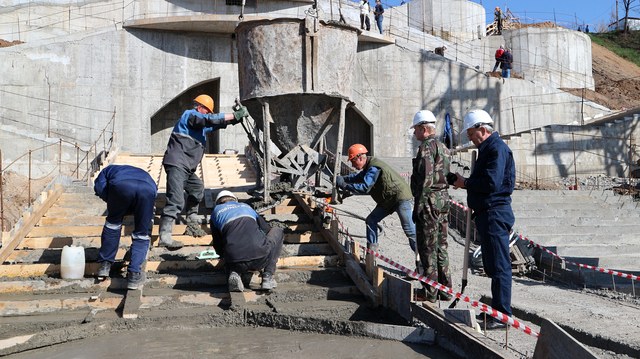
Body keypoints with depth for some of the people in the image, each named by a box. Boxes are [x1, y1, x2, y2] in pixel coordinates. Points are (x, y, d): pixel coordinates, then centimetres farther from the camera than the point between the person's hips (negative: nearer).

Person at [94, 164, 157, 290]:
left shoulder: (108, 170, 40)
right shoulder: (144, 174, 48)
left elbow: (100, 188, 20)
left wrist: (115, 207, 29)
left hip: (121, 185, -1)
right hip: (147, 189, 2)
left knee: (113, 223, 25)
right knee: (142, 234, 16)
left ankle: (105, 264, 30)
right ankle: (134, 274, 9)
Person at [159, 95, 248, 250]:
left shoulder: (201, 124, 22)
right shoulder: (190, 114, -5)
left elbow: (218, 124, 21)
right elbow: (211, 120, -19)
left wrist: (237, 116, 5)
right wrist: (235, 115, -18)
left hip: (187, 167, 11)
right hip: (176, 165, -11)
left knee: (197, 190, 24)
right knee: (176, 201, -19)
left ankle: (192, 225, 34)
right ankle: (164, 237, -25)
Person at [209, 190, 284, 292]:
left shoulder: (216, 211, 25)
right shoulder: (246, 206, 29)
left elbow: (218, 245, 25)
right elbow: (266, 229, 35)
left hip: (235, 260, 1)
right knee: (278, 231, 30)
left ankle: (234, 273, 1)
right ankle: (268, 276, 15)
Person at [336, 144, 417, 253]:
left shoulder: (374, 168, -24)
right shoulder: (368, 167, 8)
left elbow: (364, 187, -32)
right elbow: (358, 177, 22)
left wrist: (344, 185, -28)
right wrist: (342, 178, 6)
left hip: (401, 197, -11)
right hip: (387, 200, 11)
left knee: (409, 229, -12)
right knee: (371, 220, 8)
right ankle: (371, 251, 15)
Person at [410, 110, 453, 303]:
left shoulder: (426, 147, -13)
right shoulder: (444, 148, 17)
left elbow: (425, 179, -20)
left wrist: (418, 207, -18)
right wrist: (444, 203, 21)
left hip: (429, 202, -10)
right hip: (444, 200, 10)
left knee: (428, 248, -2)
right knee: (441, 247, 15)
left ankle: (431, 293, 3)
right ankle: (445, 290, 22)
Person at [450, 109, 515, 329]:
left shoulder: (497, 148, -13)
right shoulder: (487, 148, 19)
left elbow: (491, 183, -23)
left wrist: (465, 183, -11)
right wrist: (466, 182, 6)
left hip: (495, 214, -11)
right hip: (486, 214, 11)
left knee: (499, 266, -6)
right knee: (492, 266, 17)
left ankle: (503, 315, 0)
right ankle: (497, 309, 28)